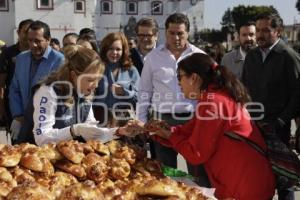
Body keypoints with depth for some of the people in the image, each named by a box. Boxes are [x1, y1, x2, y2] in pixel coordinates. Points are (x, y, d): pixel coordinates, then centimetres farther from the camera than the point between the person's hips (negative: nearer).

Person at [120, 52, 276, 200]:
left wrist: (168, 135, 0)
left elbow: (196, 154, -17)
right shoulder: (219, 95, 11)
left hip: (244, 185, -9)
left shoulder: (212, 102, -20)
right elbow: (188, 131, 14)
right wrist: (147, 128, 11)